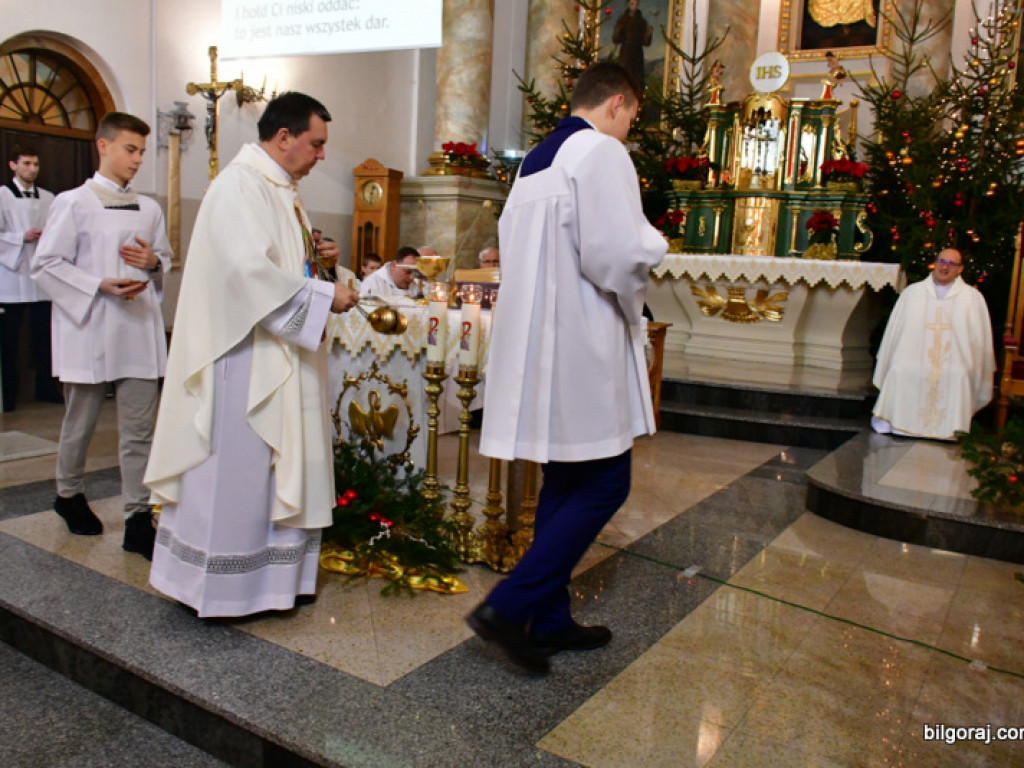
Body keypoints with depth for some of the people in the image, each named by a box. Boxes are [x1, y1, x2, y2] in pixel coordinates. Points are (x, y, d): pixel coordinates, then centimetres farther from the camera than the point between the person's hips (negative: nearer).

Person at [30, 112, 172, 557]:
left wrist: (154, 263, -2)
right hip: (90, 329, -3)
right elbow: (46, 265, -5)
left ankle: (138, 521, 8)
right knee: (81, 421, 11)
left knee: (139, 428, 2)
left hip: (140, 331, 4)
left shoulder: (149, 210, 11)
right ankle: (69, 495, 36)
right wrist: (101, 285, -17)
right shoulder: (73, 203, -2)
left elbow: (166, 260, 21)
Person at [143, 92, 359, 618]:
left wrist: (317, 257, 6)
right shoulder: (240, 185, -14)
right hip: (244, 355, -10)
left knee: (279, 466, 13)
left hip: (279, 357, 10)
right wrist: (324, 295, -19)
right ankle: (216, 585, 15)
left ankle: (277, 575, 24)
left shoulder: (280, 189, 17)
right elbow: (249, 269, -25)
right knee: (236, 468, 0)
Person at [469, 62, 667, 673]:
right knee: (605, 485, 0)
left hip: (537, 341, 9)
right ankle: (510, 606, -1)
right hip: (583, 347, -9)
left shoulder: (536, 160, 18)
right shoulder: (602, 152, -10)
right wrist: (655, 245, 1)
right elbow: (617, 254, -22)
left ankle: (550, 621, 22)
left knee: (565, 482, 15)